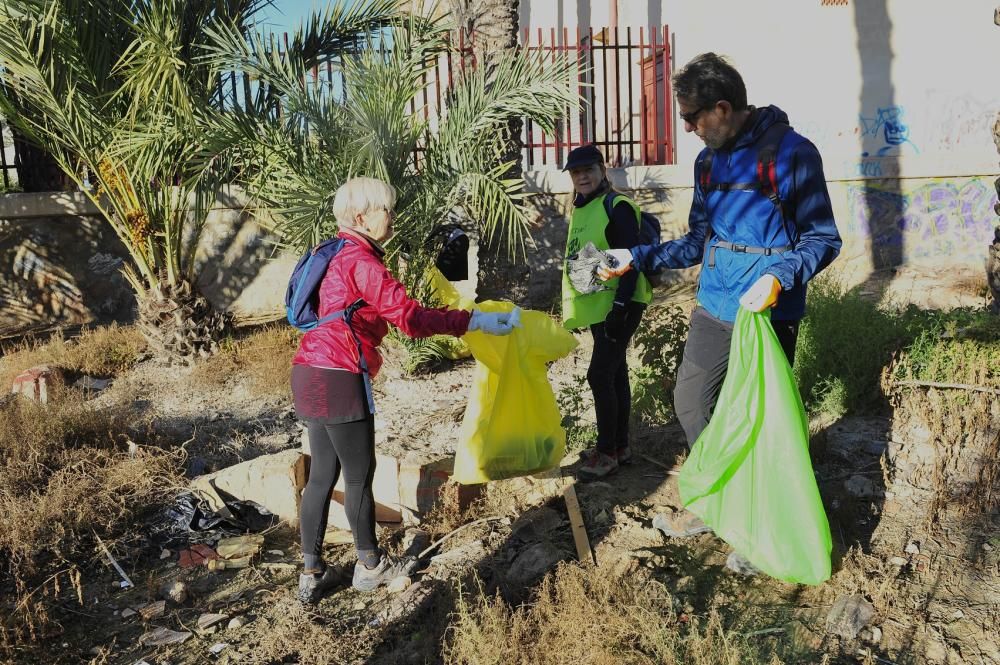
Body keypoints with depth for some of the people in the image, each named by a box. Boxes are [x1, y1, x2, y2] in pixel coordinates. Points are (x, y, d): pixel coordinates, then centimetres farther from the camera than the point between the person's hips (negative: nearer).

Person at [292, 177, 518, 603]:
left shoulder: (338, 256, 16)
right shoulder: (361, 261, -14)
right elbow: (408, 316, -19)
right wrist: (474, 321, -15)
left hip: (311, 376, 9)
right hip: (339, 380, -9)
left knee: (322, 474, 14)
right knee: (359, 474, 7)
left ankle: (312, 573, 22)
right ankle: (370, 566, 25)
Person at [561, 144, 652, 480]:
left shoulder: (617, 206, -14)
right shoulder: (580, 210, 13)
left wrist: (619, 307, -25)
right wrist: (574, 308, 20)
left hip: (619, 306, -9)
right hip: (596, 305, 9)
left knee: (600, 375, -9)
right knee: (615, 373, 14)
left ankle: (607, 451, 3)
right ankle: (620, 445, 24)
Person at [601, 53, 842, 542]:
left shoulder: (792, 152, -12)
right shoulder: (708, 161, 9)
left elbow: (823, 239, -9)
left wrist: (779, 276, -26)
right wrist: (637, 258, 5)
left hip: (769, 314, -6)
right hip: (714, 309, 7)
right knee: (689, 402, 12)